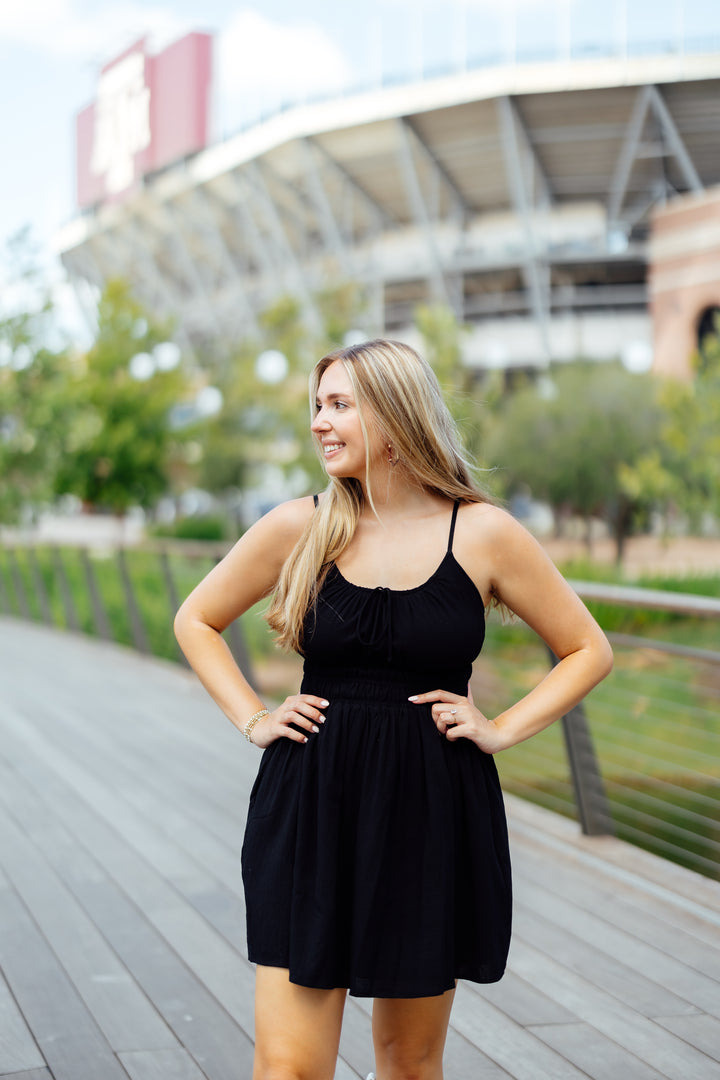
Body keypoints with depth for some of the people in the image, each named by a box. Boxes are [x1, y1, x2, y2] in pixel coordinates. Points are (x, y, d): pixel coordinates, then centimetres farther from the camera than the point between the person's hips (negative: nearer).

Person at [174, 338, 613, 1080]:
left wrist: (502, 729, -2)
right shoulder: (299, 528, 0)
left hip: (435, 813, 0)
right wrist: (252, 719, 4)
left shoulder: (483, 534, -2)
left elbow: (588, 650, 7)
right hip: (311, 806, 0)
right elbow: (196, 621, 15)